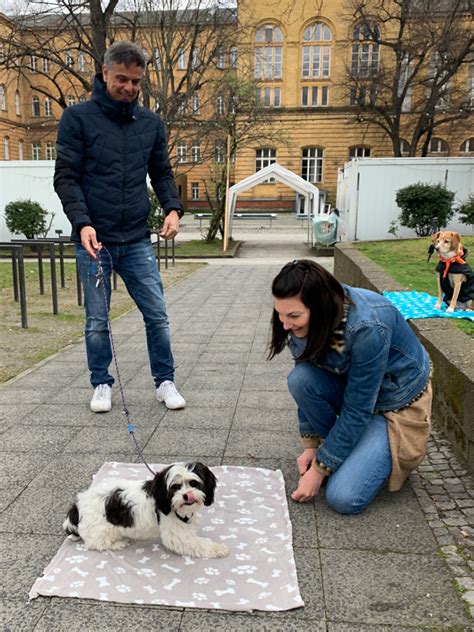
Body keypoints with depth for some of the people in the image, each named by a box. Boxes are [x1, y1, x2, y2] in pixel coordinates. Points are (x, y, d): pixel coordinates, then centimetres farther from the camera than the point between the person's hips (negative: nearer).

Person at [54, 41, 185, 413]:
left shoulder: (151, 123, 9)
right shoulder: (77, 118, -1)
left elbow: (162, 173, 15)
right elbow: (66, 177, -4)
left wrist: (173, 208, -4)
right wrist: (82, 223, -18)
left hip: (137, 240, 3)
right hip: (94, 240, -2)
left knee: (157, 315, 3)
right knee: (97, 320, 7)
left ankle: (165, 381, 19)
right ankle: (102, 384, 25)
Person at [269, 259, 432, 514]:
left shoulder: (367, 327, -35)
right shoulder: (305, 321, -16)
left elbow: (357, 410, -28)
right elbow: (307, 385, -3)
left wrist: (319, 469, -21)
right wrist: (311, 444, -5)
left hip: (396, 403, -6)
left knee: (344, 498, -19)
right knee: (300, 378, -26)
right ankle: (338, 450, -2)